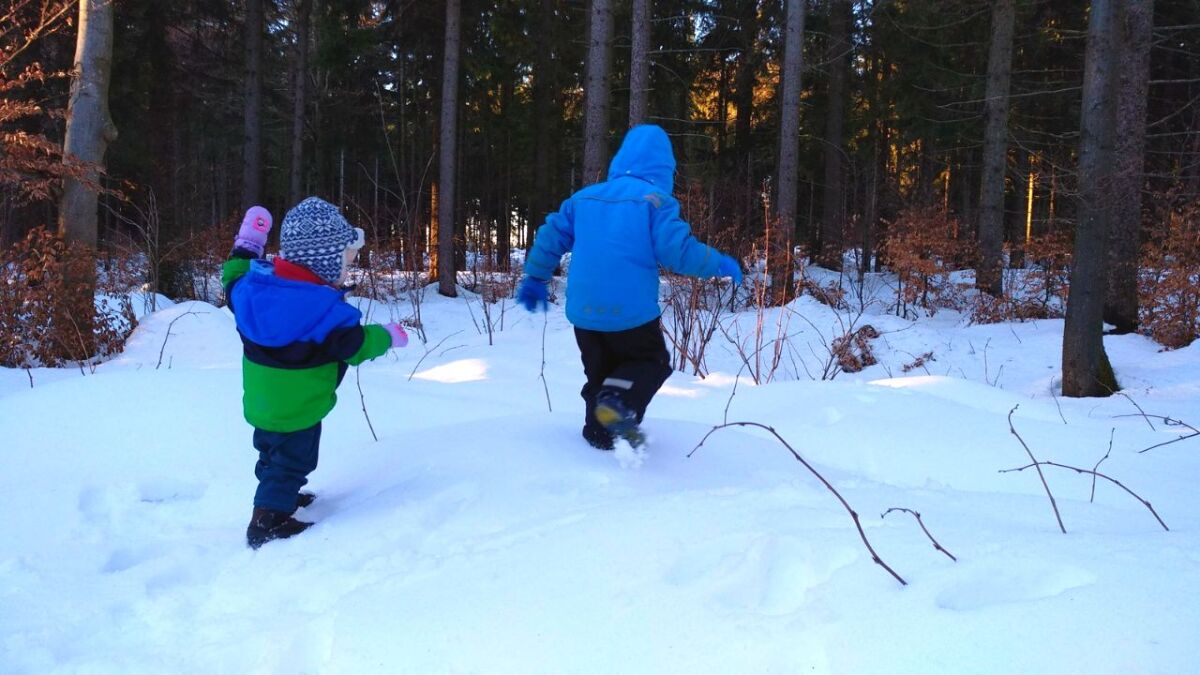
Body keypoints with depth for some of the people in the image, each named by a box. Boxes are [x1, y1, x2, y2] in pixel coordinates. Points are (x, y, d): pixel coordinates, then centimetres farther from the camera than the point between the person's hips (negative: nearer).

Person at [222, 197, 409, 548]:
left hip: (261, 399, 8)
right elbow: (354, 346, -21)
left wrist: (245, 247, 22)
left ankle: (278, 497, 48)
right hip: (297, 407, -8)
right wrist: (386, 335, -3)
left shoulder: (256, 282, -9)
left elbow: (234, 282, 12)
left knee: (273, 452, 28)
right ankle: (268, 522, 13)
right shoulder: (324, 309, -29)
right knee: (292, 461, 8)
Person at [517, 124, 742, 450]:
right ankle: (619, 402, -10)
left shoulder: (584, 197, 10)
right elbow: (679, 251, -14)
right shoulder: (656, 200, -7)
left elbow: (550, 236, 13)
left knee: (600, 372, 22)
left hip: (584, 312, 5)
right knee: (651, 361, 15)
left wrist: (535, 278, 25)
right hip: (631, 312, -5)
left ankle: (600, 434, 18)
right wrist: (720, 264, 2)